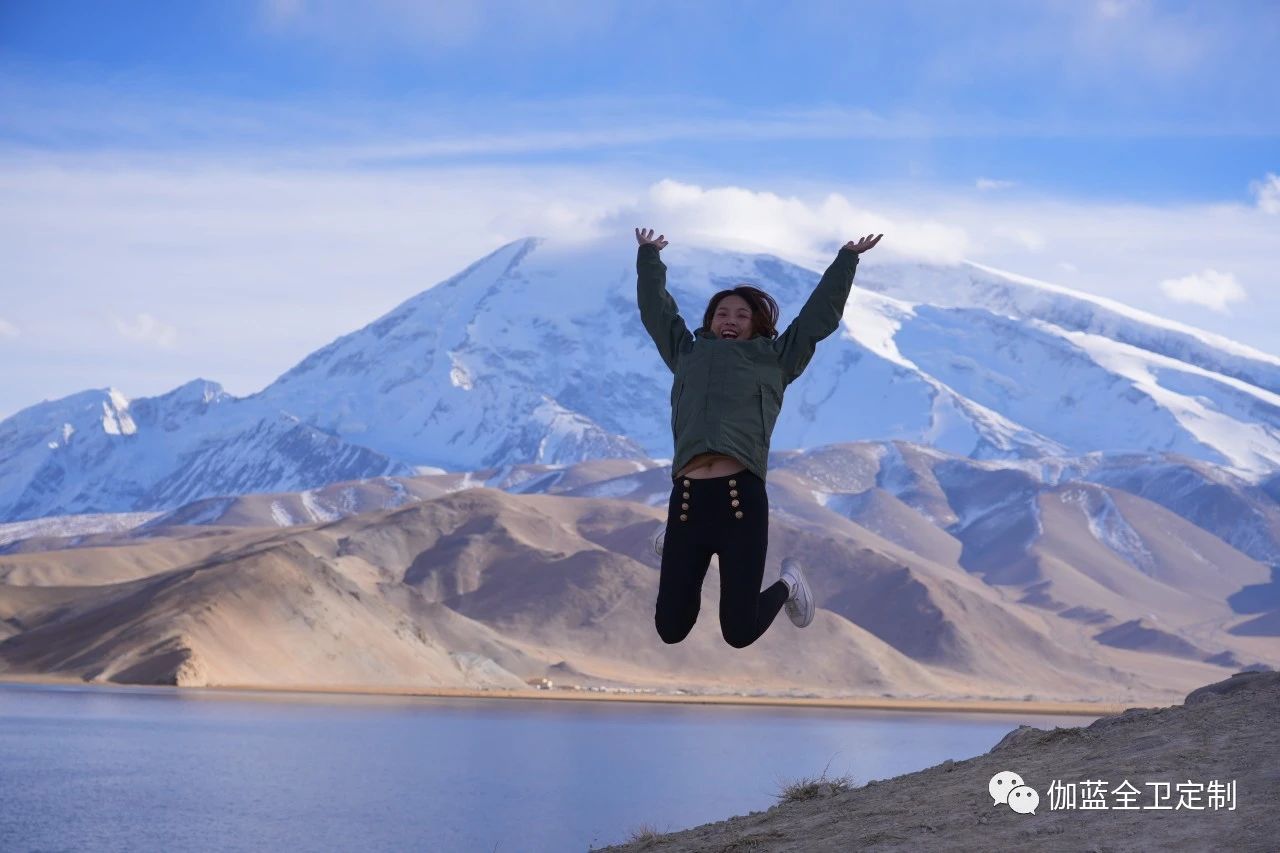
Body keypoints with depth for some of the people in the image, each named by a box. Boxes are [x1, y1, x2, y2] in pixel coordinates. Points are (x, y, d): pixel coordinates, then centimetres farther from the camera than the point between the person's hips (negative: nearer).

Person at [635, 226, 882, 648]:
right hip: (686, 497, 2)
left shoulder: (774, 359, 18)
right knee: (670, 629, 4)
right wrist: (649, 256, 36)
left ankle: (787, 584, 32)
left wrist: (847, 260, 24)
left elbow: (821, 314, 22)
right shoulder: (687, 354, 24)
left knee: (740, 633, -3)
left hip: (742, 496, -2)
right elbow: (654, 308, 33)